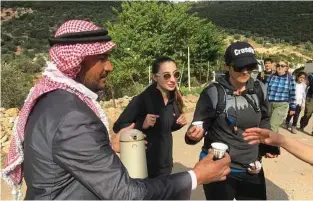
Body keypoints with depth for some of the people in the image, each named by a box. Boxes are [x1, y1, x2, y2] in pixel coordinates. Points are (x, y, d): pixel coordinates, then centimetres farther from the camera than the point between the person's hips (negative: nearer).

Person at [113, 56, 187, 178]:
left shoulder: (174, 99, -2)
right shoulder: (142, 99, -20)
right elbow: (118, 127, -15)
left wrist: (179, 124, -6)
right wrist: (142, 125, -29)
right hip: (146, 164, -6)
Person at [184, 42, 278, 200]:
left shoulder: (259, 89, -2)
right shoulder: (213, 92, -16)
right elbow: (201, 124, -10)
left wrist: (269, 143, 2)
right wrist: (195, 134, -30)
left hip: (251, 169, 5)